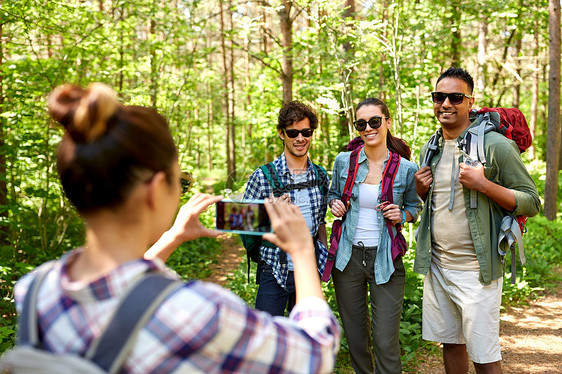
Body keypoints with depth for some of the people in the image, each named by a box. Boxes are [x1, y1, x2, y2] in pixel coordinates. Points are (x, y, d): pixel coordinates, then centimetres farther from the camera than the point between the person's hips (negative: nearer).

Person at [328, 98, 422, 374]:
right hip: (348, 257, 3)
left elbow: (415, 206, 10)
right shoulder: (344, 162, 0)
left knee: (386, 342, -3)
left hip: (385, 259, -2)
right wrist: (335, 204, -5)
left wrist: (402, 215, -11)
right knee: (355, 338, 15)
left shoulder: (406, 169, -5)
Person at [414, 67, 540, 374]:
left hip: (476, 270, -6)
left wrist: (484, 185, -22)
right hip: (436, 266, 6)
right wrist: (420, 189, 1)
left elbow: (531, 203, -9)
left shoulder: (495, 145, -10)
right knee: (450, 343, 16)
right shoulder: (429, 151, 10)